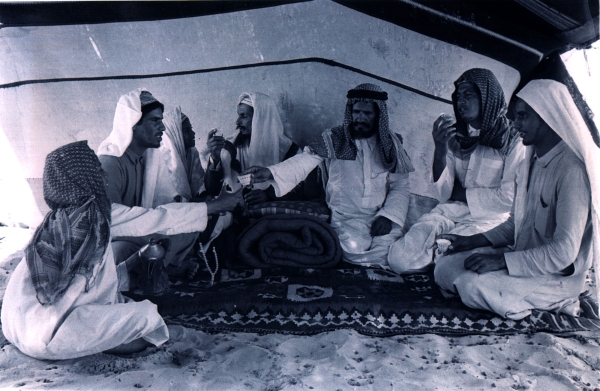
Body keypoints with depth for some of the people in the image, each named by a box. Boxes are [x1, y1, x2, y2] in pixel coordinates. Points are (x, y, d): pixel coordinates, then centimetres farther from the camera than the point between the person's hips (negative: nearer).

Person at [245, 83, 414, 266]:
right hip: (344, 217, -2)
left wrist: (388, 215, -9)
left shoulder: (391, 144, 8)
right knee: (354, 247, -26)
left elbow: (400, 187, 8)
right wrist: (271, 173, -32)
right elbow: (305, 160, -14)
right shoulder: (334, 139, 0)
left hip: (379, 217, 2)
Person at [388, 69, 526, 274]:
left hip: (490, 218, -4)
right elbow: (444, 194, 1)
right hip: (452, 212, 4)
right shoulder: (456, 137, 9)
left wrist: (462, 193, -3)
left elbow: (508, 197, -8)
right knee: (400, 258, -18)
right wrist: (440, 148, -13)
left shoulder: (512, 140, -4)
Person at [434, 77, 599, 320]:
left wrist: (502, 260, -25)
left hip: (558, 275, -8)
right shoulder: (531, 163, 7)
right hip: (524, 258, 8)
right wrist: (476, 241, 3)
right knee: (445, 269, -3)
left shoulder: (571, 170, -22)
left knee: (472, 284, -27)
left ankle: (555, 302, -5)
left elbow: (563, 252, -26)